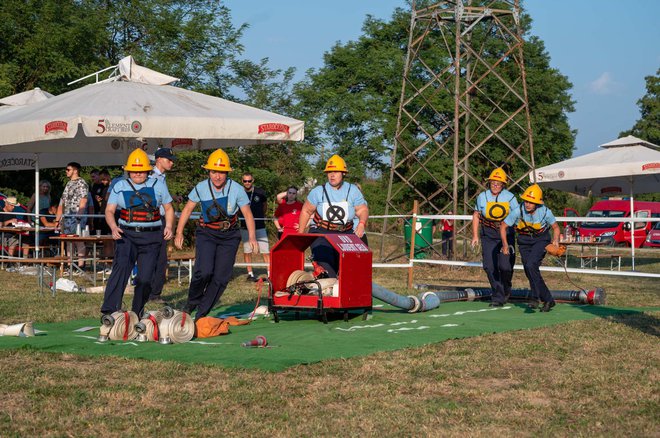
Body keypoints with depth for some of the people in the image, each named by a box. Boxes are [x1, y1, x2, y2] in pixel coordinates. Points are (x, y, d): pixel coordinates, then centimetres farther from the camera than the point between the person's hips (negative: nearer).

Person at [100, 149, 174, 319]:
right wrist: (113, 227, -20)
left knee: (146, 277, 4)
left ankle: (137, 313, 21)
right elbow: (109, 211, 1)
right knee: (121, 267, -23)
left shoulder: (158, 185, 9)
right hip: (127, 235, -2)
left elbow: (168, 209, 16)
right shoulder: (120, 187, 6)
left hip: (151, 238, 2)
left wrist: (168, 226, -2)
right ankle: (110, 310, -29)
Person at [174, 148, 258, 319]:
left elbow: (247, 214, -4)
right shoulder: (201, 188, -6)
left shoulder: (237, 189, -10)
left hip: (229, 236, 1)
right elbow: (187, 209, 5)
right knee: (204, 271, -21)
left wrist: (252, 237, -15)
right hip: (206, 233, -1)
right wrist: (179, 233, 0)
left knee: (221, 277, -4)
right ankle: (192, 302, 6)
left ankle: (201, 313, 9)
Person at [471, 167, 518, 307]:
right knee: (489, 266, -5)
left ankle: (506, 289, 19)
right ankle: (498, 296, 6)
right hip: (488, 235, 2)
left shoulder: (510, 197, -5)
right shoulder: (482, 197, -1)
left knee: (505, 265, -11)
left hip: (506, 233, -2)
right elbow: (476, 216, 9)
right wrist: (475, 236, 5)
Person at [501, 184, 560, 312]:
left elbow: (555, 227, -1)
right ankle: (548, 300, 13)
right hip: (524, 242, 3)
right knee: (530, 273, 0)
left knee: (531, 265, -26)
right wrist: (505, 244, -16)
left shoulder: (545, 212, -19)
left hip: (541, 240, -3)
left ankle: (536, 297, -19)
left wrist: (555, 241, -16)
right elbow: (503, 226, -7)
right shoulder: (518, 211, -20)